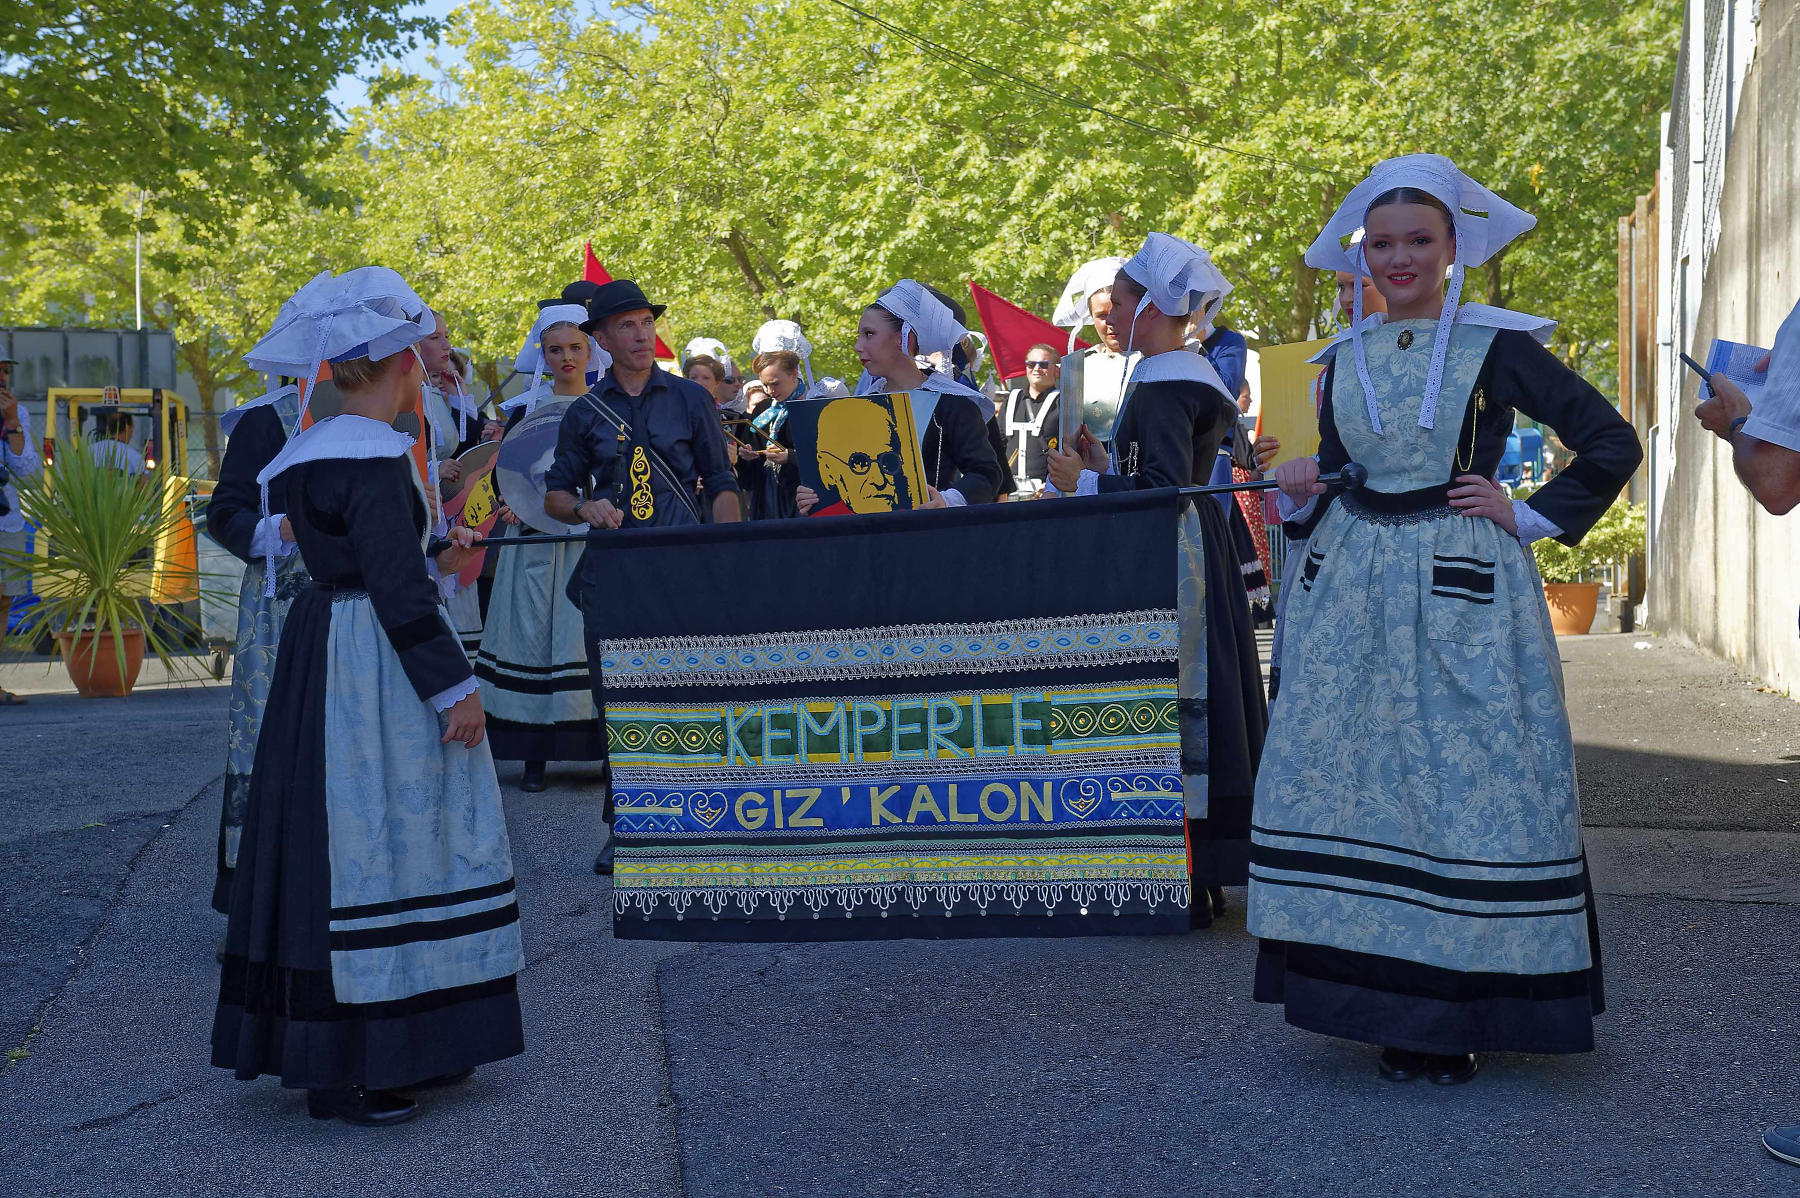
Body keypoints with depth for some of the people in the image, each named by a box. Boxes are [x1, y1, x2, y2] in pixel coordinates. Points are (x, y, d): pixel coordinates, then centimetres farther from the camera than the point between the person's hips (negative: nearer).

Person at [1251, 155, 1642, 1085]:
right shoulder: (1346, 357, 12)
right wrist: (1297, 487, 0)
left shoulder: (1496, 345, -1)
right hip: (1353, 589, 5)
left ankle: (1458, 1014, 6)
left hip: (1462, 590, -4)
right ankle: (1388, 1005, 13)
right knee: (1355, 781, 2)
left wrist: (1532, 518, -4)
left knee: (1468, 786, -4)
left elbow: (1611, 444, 0)